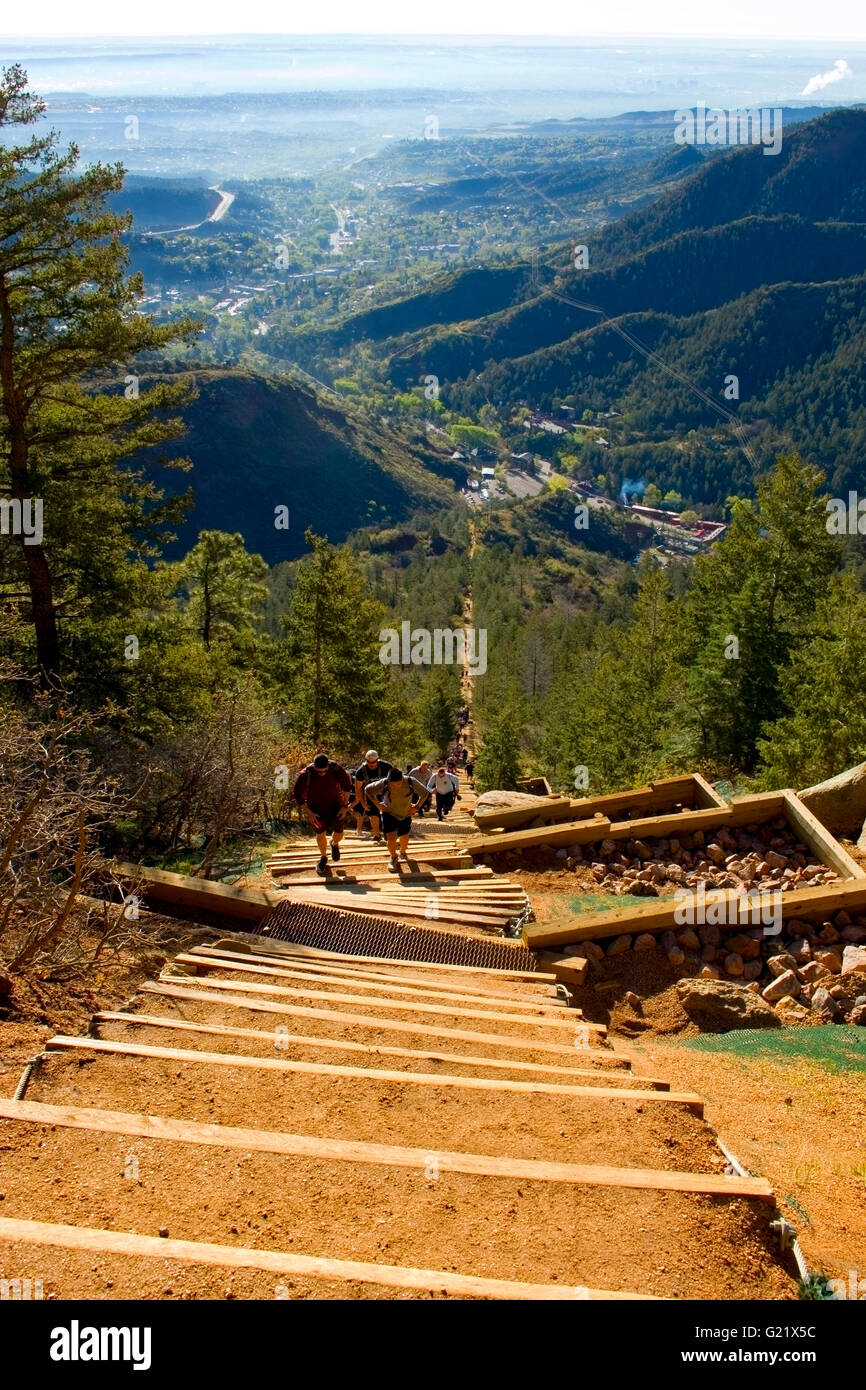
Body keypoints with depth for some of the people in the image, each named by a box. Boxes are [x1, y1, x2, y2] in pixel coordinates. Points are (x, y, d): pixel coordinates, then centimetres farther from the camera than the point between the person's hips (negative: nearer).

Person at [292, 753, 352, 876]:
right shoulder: (306, 774, -28)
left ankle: (334, 844, 39)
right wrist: (308, 813, -15)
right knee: (320, 834, 6)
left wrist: (344, 806, -6)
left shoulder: (337, 769, -24)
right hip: (316, 808, -1)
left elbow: (347, 785, -5)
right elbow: (297, 794, -14)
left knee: (339, 834, 1)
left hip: (335, 806, 1)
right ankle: (323, 858, 34)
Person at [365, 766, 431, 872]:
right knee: (391, 838, -14)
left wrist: (416, 806, -10)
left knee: (404, 838, 15)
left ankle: (403, 853, 49)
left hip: (405, 815, 2)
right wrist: (377, 804, -11)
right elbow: (368, 789, -9)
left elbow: (425, 793, -7)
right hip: (389, 814, -2)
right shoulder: (384, 784, -28)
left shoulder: (411, 782, -26)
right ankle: (393, 858, 15)